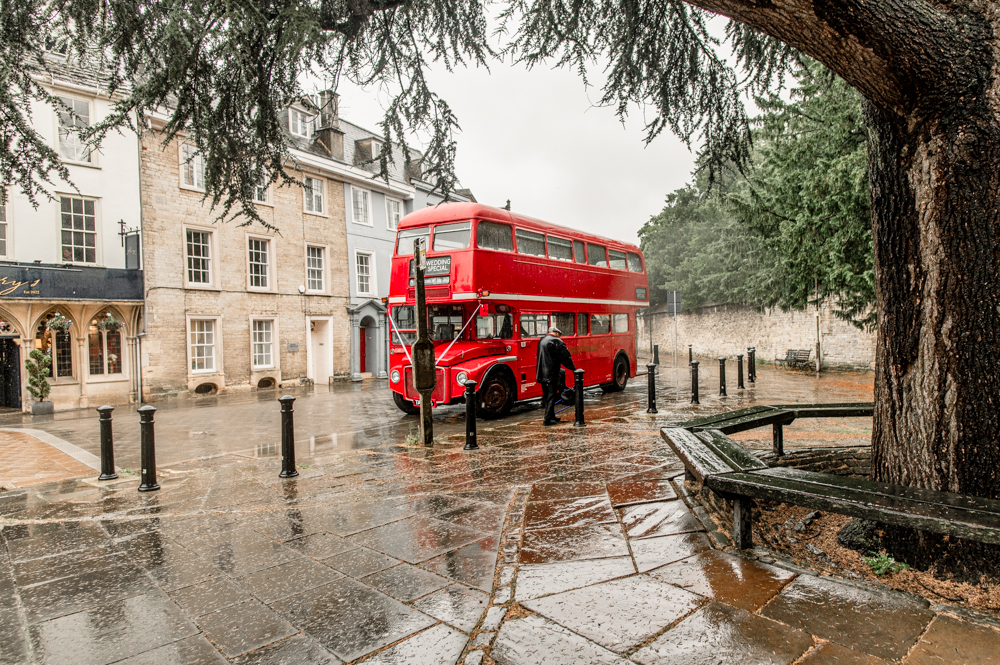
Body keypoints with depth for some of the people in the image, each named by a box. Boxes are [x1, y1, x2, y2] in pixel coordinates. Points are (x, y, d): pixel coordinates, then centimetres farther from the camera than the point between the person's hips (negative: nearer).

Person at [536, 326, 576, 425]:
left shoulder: (541, 341, 15)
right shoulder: (557, 342, -10)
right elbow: (566, 357, -10)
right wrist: (573, 368, 3)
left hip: (541, 374, 8)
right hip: (551, 374, -8)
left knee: (547, 396, 17)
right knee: (551, 396, -2)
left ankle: (551, 416, 27)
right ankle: (548, 419, -4)